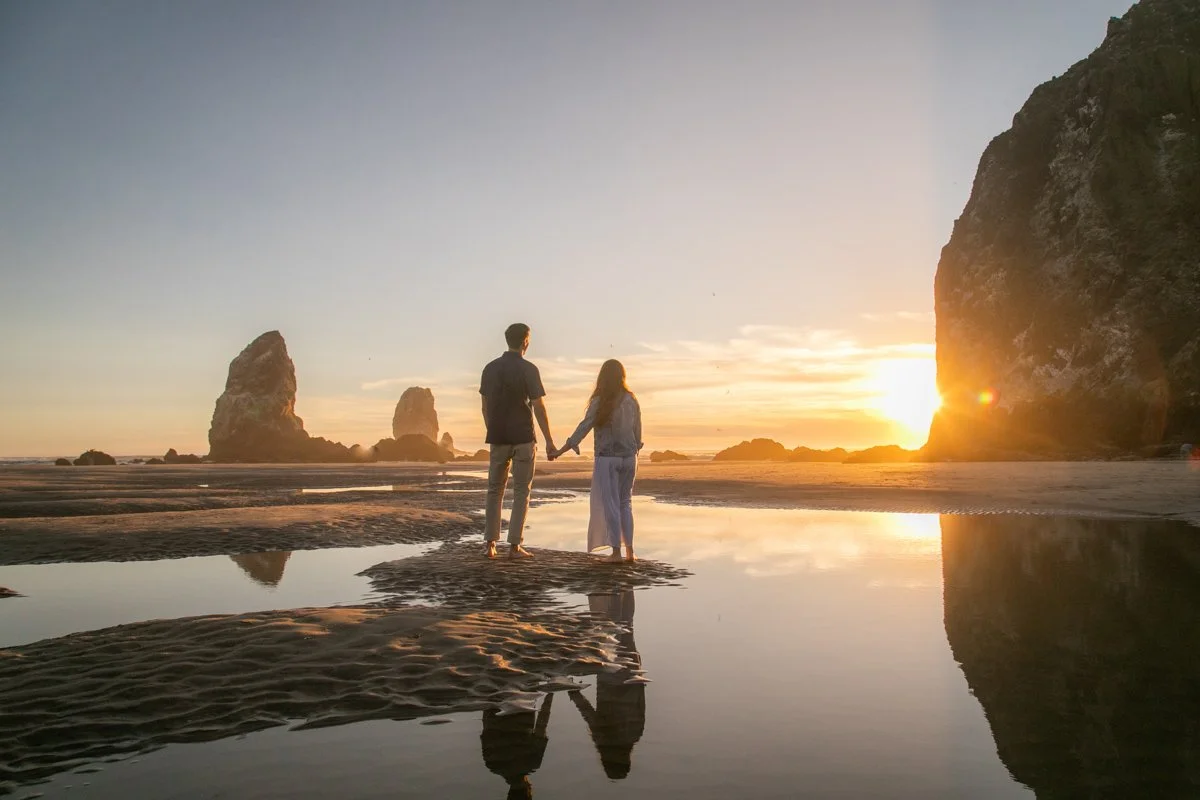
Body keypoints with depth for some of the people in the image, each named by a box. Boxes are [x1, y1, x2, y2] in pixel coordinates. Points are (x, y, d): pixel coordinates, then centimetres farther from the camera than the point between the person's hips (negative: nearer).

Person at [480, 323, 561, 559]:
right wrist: (549, 440, -6)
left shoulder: (490, 369, 6)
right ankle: (515, 545, 0)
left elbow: (485, 406, 10)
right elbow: (539, 407, -10)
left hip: (498, 438, 4)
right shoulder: (528, 369, -8)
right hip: (523, 438, -4)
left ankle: (490, 543, 8)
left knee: (494, 489, 12)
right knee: (521, 491, 3)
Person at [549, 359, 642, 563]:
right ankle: (629, 550, 11)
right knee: (625, 502, 14)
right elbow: (638, 433, 8)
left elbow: (584, 428, -13)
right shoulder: (631, 400, 3)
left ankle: (616, 552, 2)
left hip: (607, 459, -4)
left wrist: (561, 451, -11)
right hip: (628, 458, 4)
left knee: (610, 504, 2)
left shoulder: (599, 402, -9)